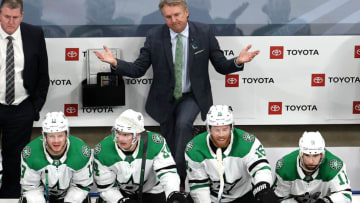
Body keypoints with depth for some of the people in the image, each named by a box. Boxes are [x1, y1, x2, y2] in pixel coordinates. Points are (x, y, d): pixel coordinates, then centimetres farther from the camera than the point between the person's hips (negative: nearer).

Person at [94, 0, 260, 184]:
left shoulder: (204, 33, -8)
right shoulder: (154, 36, -9)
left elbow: (221, 66, -4)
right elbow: (138, 69, -6)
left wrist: (238, 62, -25)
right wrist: (115, 63, -24)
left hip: (192, 96, -1)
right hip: (165, 98, 2)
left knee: (183, 123, -31)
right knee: (170, 147, 11)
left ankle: (182, 172, -17)